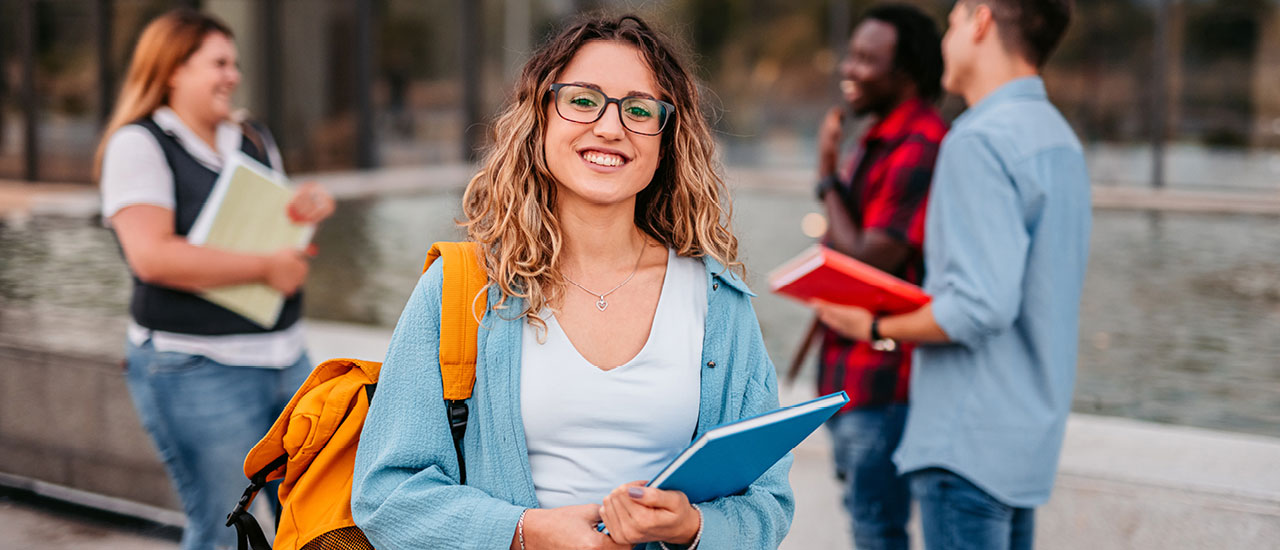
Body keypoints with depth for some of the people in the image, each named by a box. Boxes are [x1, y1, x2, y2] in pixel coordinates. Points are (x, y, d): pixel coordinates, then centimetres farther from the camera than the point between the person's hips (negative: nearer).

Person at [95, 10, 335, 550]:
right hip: (197, 370, -7)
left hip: (285, 358, 7)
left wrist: (309, 209, 2)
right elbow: (153, 255, -20)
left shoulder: (254, 142, 15)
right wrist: (267, 267, -16)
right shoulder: (138, 144, -7)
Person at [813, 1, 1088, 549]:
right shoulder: (1057, 136, 13)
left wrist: (878, 328, -12)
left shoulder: (980, 141, -19)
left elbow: (981, 305, -25)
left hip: (969, 442, -10)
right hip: (1032, 429, 10)